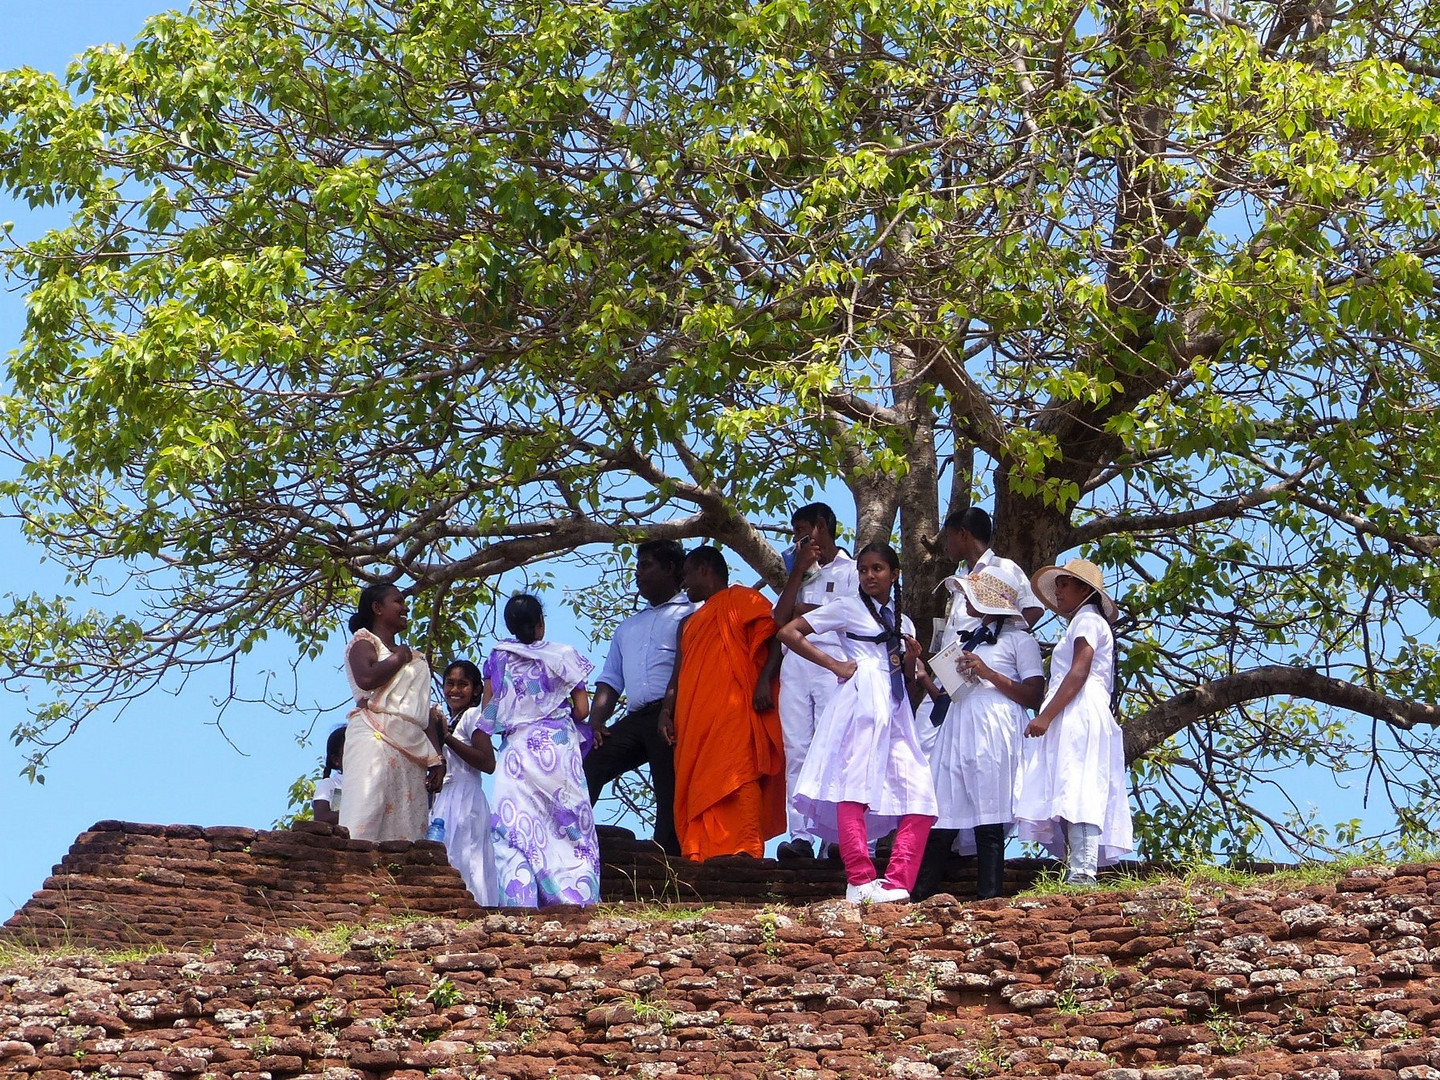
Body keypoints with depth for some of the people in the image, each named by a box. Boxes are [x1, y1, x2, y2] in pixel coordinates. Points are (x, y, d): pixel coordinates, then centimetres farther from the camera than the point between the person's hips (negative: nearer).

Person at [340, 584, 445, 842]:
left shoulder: (414, 658, 29)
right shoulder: (365, 641, 10)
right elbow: (366, 679, -14)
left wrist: (436, 758, 14)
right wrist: (398, 658, 3)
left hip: (412, 749, 7)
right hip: (376, 736, -7)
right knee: (366, 817, -21)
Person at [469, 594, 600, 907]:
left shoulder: (498, 658, 4)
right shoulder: (564, 656, 2)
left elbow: (487, 713, 3)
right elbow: (582, 709, 0)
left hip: (515, 748, 1)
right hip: (558, 747, -1)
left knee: (515, 832, -3)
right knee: (570, 831, 1)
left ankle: (520, 903, -14)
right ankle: (575, 900, -9)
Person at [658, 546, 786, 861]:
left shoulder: (741, 600, 9)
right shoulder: (690, 623, 32)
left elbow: (776, 636, -4)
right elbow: (679, 676, 24)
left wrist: (764, 680, -18)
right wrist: (666, 711, 6)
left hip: (734, 713, -8)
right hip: (695, 722, 8)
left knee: (733, 784, -19)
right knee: (696, 789, -2)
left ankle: (743, 853, -25)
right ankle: (699, 856, -7)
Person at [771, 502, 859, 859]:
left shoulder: (851, 569, 11)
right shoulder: (801, 572, 28)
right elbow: (780, 619, 14)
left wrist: (808, 611, 2)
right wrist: (799, 571, 10)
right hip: (795, 663, 6)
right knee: (796, 750, -4)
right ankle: (800, 837, -9)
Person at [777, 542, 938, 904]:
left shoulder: (902, 622, 24)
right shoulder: (848, 609, 8)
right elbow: (789, 633, 1)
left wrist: (912, 657, 3)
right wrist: (833, 664, -3)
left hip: (896, 709, 6)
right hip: (861, 702, -6)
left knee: (920, 798, -6)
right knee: (855, 788, -15)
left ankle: (896, 884, -9)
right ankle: (861, 883, -15)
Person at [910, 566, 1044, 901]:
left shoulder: (1019, 639, 4)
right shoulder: (970, 638, 26)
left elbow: (1034, 697, -6)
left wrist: (989, 673, -12)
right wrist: (925, 679, 9)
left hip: (993, 733, -7)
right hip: (958, 730, 7)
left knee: (988, 822, -9)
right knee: (941, 817, 1)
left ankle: (988, 899, -8)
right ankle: (919, 895, 0)